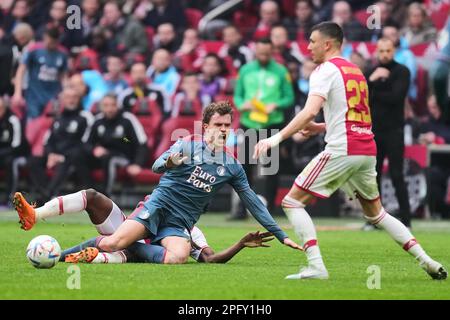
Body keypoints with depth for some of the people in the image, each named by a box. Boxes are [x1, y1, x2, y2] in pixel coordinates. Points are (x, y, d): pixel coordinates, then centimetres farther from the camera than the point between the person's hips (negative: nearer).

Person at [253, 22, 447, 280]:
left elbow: (310, 111, -19)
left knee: (292, 202, -1)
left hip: (341, 151, -8)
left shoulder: (326, 70, -4)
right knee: (375, 212, 22)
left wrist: (277, 138, -23)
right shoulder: (355, 71, 21)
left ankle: (316, 266, -13)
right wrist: (322, 128, 26)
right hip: (368, 151, 8)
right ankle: (426, 261, 11)